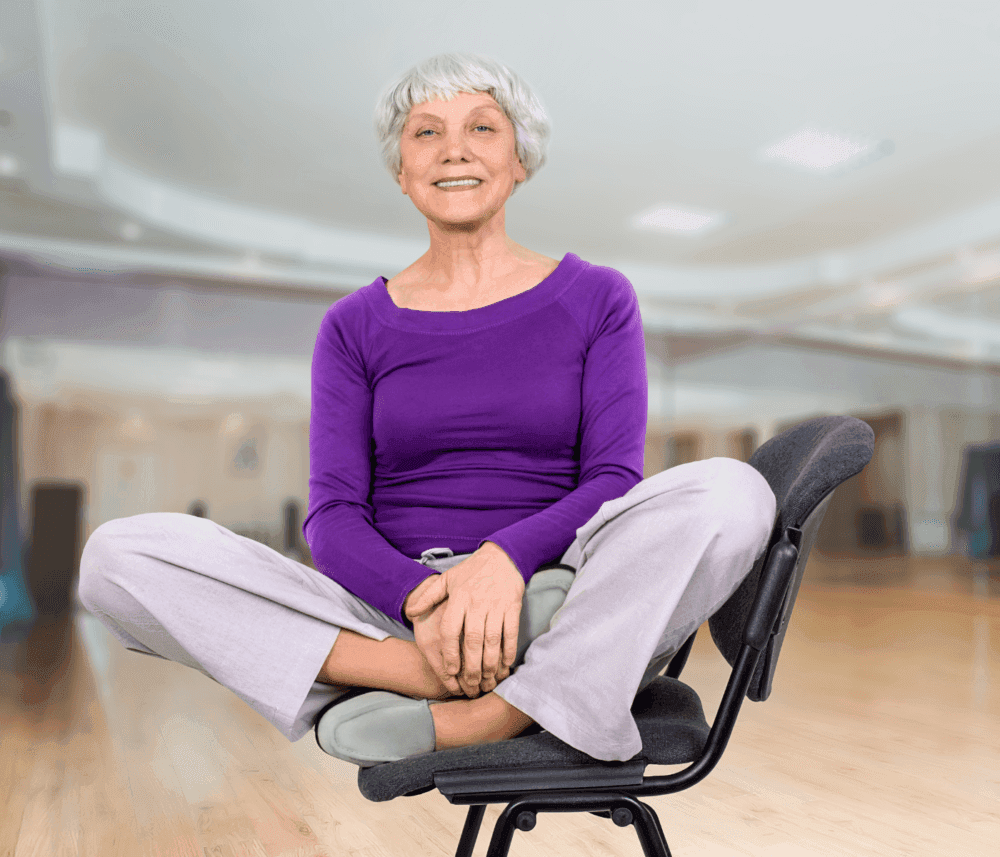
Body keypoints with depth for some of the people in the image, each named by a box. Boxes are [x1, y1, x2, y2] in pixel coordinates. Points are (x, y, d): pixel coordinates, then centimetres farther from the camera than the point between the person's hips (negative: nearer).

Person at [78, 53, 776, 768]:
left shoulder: (597, 299, 8)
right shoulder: (356, 326, 10)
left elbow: (615, 483, -2)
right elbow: (333, 516, 0)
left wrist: (504, 559, -22)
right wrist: (422, 598, -21)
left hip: (553, 609, 0)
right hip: (391, 615, 1)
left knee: (735, 491, -29)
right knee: (118, 553, -17)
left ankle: (472, 720, -27)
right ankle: (421, 674, -25)